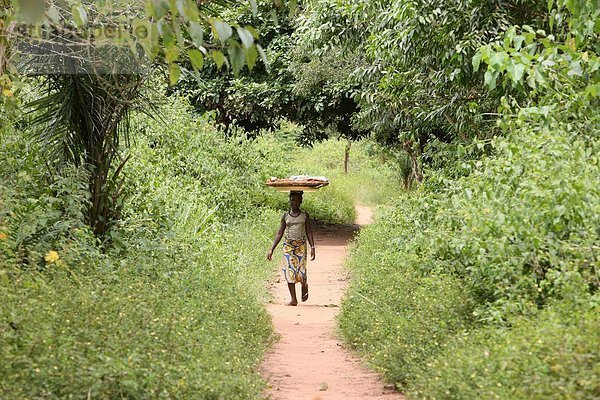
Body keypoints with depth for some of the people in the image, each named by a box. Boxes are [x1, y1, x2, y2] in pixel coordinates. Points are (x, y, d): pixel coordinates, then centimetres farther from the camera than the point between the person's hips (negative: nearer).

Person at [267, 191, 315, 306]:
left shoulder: (305, 216, 7)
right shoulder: (285, 216, 8)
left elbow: (309, 232, 5)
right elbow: (279, 234, 9)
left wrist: (312, 247, -7)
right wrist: (271, 250, 3)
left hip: (301, 246, -1)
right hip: (288, 246, 1)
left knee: (300, 271, -11)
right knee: (289, 272, -5)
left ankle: (304, 286, 24)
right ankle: (293, 299, 2)